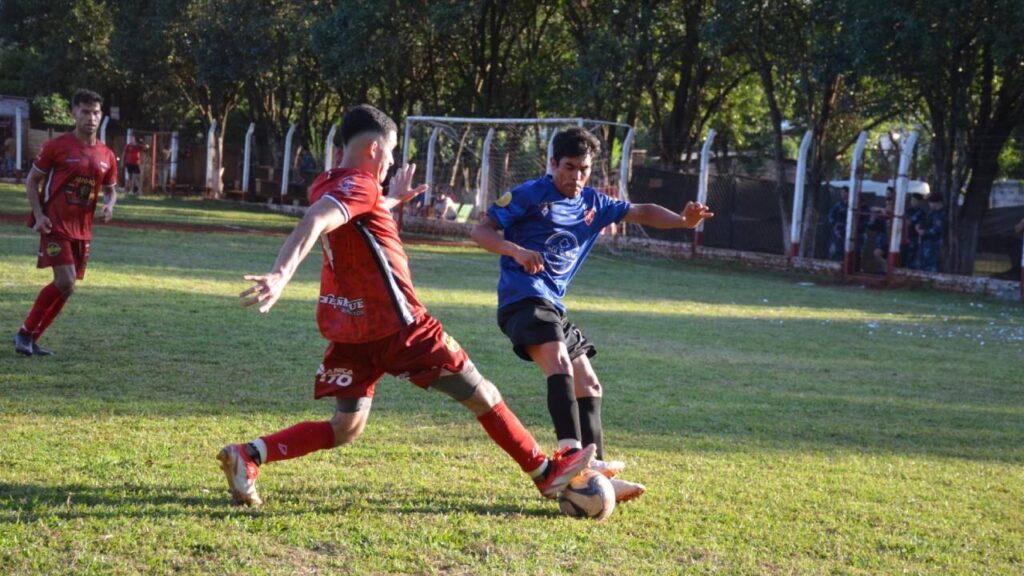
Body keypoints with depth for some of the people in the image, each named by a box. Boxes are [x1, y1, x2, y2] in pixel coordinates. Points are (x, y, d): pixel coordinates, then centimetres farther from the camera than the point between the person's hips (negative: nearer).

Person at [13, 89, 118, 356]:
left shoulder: (106, 156, 6)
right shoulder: (57, 146, -7)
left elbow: (110, 190, 19)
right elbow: (31, 180, 0)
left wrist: (110, 204, -5)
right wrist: (39, 215, -12)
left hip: (83, 231, 6)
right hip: (55, 226, -6)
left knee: (66, 285, 6)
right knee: (65, 281, -17)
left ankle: (30, 337, 18)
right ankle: (26, 333, -2)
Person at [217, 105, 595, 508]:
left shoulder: (326, 185, 11)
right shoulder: (359, 185, -15)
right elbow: (314, 223, -34)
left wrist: (391, 200, 40)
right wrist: (281, 275, -47)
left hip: (348, 330, 8)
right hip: (396, 327, -8)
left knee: (345, 429, 12)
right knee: (480, 395, 6)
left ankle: (248, 456, -6)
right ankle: (546, 473, 16)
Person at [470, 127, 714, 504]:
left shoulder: (594, 204, 15)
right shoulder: (530, 195, -4)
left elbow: (640, 213, 17)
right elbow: (480, 231, -6)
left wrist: (682, 220, -2)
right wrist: (517, 251, -25)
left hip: (552, 305, 9)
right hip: (523, 298, -8)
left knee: (589, 386, 7)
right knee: (559, 363, -30)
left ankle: (595, 475, 10)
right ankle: (573, 454, -43)